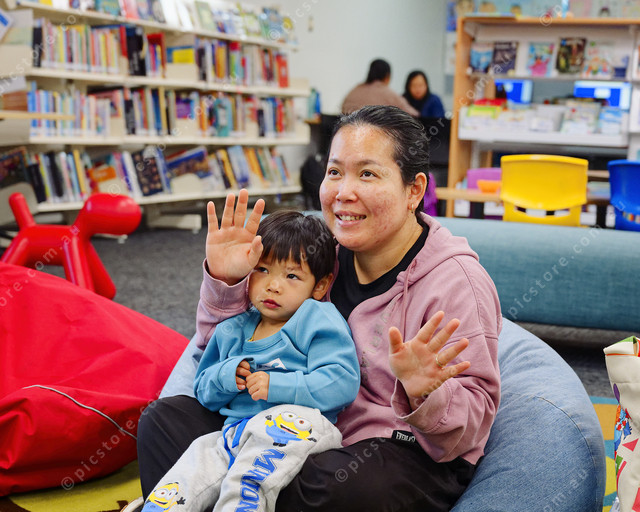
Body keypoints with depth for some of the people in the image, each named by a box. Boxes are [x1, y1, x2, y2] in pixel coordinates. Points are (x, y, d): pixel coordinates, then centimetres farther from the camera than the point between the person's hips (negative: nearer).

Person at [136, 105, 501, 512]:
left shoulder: (457, 281, -15)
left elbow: (473, 422, -14)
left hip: (411, 453, -5)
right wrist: (226, 281, -10)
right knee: (165, 419, -6)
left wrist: (424, 395, -35)